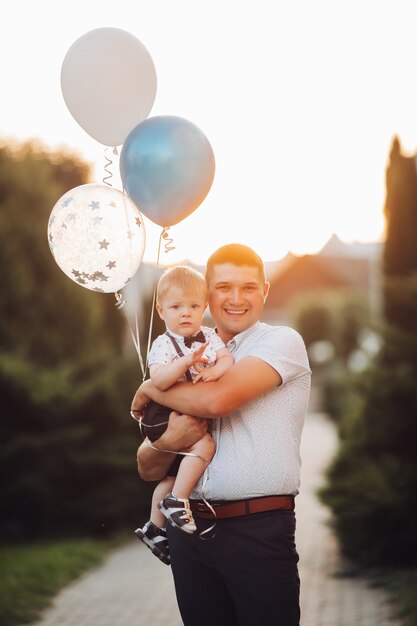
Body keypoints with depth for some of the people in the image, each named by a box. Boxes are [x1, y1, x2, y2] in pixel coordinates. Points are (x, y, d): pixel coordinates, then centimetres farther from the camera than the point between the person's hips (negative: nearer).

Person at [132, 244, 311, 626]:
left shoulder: (282, 341, -2)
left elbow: (217, 399, -20)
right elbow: (148, 470, 12)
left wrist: (149, 389, -2)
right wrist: (166, 442, -11)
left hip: (260, 528, -5)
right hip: (190, 529, 5)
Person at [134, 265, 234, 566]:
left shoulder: (209, 336, 3)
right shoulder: (164, 345, -16)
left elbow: (227, 358, -8)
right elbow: (159, 380, -31)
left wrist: (216, 370, -30)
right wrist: (188, 360, -44)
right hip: (166, 417, -7)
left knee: (174, 472, 17)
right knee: (204, 445, -28)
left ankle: (154, 528, 33)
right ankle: (177, 500, -16)